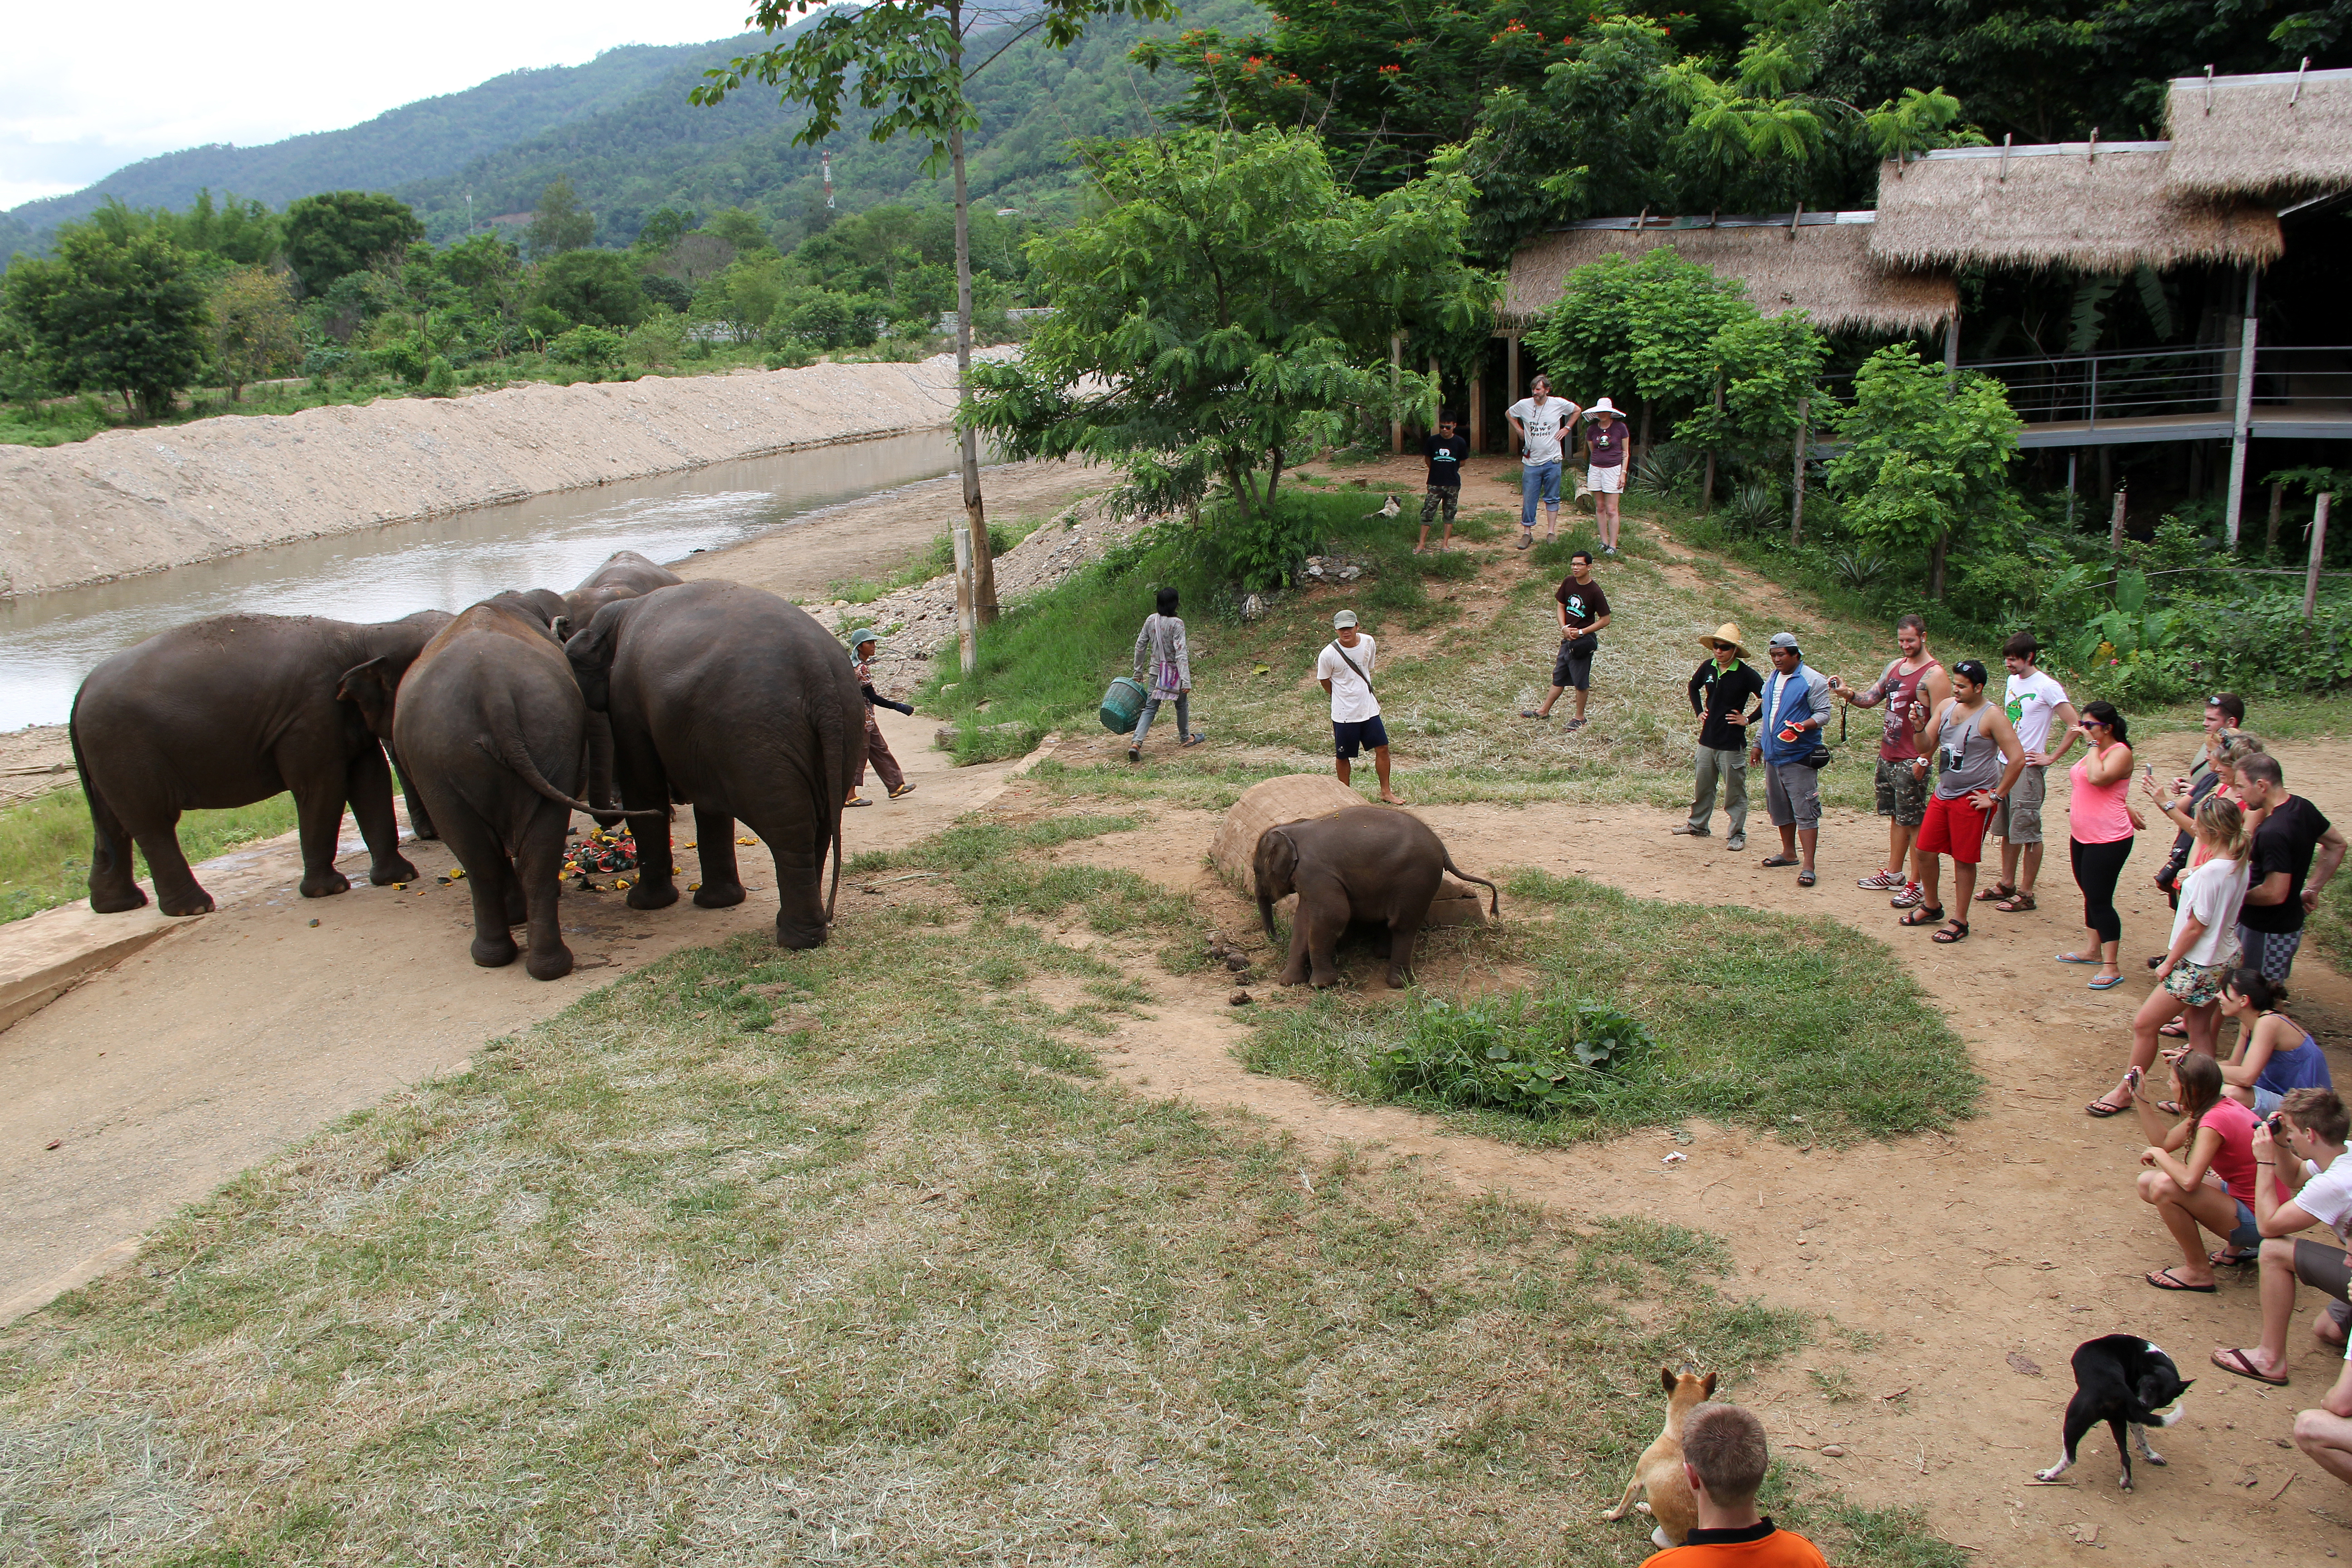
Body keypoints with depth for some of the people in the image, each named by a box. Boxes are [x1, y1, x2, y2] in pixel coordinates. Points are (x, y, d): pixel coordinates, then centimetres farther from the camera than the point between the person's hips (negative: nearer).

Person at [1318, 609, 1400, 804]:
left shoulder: (1368, 643, -4)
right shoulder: (1329, 654, -18)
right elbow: (1325, 681, -2)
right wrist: (1345, 698, 6)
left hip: (1369, 709, 4)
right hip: (1344, 714, -4)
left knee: (1382, 748, 6)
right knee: (1344, 756, 7)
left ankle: (1386, 792, 21)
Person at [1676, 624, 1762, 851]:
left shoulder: (1746, 674, -14)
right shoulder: (1708, 667, 2)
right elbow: (1694, 687, 24)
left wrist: (1748, 720, -12)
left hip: (1733, 743, -5)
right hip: (1708, 739, 5)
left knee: (1735, 790, 2)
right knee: (1703, 786, 17)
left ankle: (1738, 835, 10)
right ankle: (1698, 825, 32)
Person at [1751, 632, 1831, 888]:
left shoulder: (1811, 680, -7)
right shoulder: (1772, 680, 15)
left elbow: (1824, 713, -12)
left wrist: (1801, 726, -28)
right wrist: (1758, 744, 23)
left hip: (1799, 757, -8)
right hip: (1773, 756, 8)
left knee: (1804, 810, -9)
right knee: (1779, 808, 14)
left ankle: (1808, 865, -10)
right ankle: (1789, 853, 27)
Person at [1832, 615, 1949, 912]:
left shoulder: (1934, 674, -13)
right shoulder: (1895, 666, 12)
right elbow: (1870, 698, 12)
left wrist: (1924, 759, -21)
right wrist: (1848, 693, -9)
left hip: (1911, 762, -8)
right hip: (1887, 755, 8)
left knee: (1914, 821, -3)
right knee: (1897, 817, 16)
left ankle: (1917, 884, 1)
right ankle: (1894, 873, 25)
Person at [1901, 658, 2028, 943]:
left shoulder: (1992, 717, -14)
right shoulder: (1947, 707, 5)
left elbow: (2017, 759, -17)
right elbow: (1926, 746, 8)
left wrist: (1996, 796, -14)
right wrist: (1920, 726, -12)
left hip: (1973, 799, -7)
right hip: (1943, 792, 7)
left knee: (1964, 860, 1)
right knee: (1924, 850, 10)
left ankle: (1960, 922, 13)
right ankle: (1931, 907, 30)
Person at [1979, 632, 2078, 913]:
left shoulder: (2046, 687, -13)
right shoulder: (2013, 681, 10)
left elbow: (2075, 727, -15)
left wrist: (2051, 758, -12)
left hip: (2028, 769, -8)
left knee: (2027, 832, -2)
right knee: (2007, 830, 14)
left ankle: (2026, 894, 4)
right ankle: (2007, 885, 24)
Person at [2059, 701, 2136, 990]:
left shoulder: (2120, 752, -14)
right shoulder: (2096, 751, 14)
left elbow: (2098, 777, -32)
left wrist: (2093, 744, -22)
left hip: (2109, 839, -10)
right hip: (2082, 835, 10)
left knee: (2100, 900, -9)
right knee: (2090, 895, 19)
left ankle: (2111, 968, -5)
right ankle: (2092, 950, 32)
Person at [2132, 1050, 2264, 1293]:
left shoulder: (2215, 1120, -26)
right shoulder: (2221, 1106, 3)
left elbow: (2189, 1180, -35)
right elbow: (2165, 1142, 11)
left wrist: (2157, 1154, -17)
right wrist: (2141, 1099, 7)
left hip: (2255, 1222, -10)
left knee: (2164, 1186, -27)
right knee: (2147, 1182, 8)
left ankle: (2199, 1272, -8)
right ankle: (2236, 1246, 13)